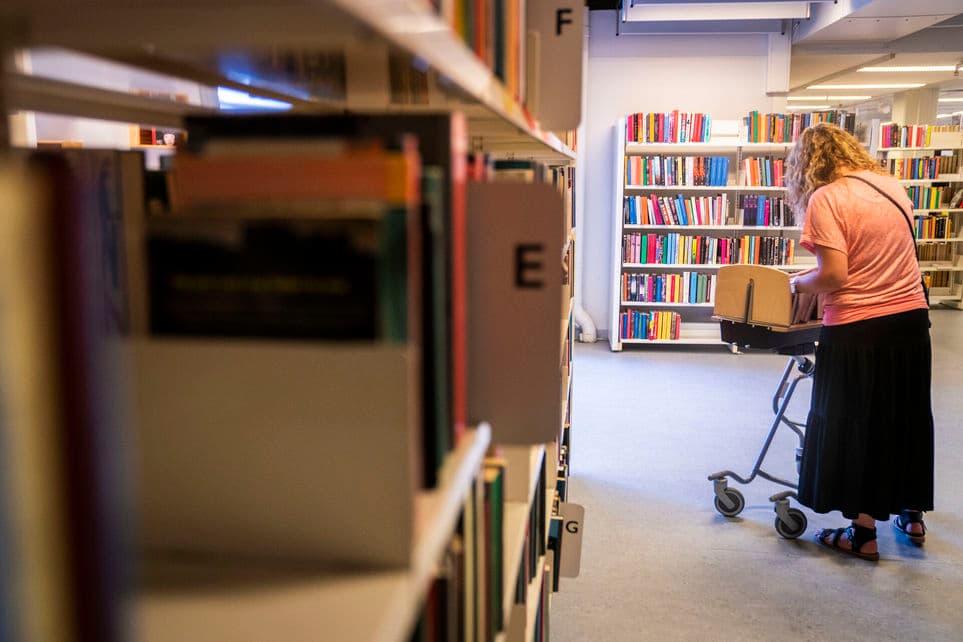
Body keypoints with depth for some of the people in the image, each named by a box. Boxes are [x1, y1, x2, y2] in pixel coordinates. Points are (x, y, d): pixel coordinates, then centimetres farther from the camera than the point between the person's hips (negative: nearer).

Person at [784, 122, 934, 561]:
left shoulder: (826, 198, -13)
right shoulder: (890, 184, 8)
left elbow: (833, 275, -20)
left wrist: (796, 284, -1)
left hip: (857, 328, -7)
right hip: (911, 318, 7)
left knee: (852, 425, 8)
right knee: (906, 417, 20)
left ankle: (863, 532, 17)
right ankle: (912, 515, 36)